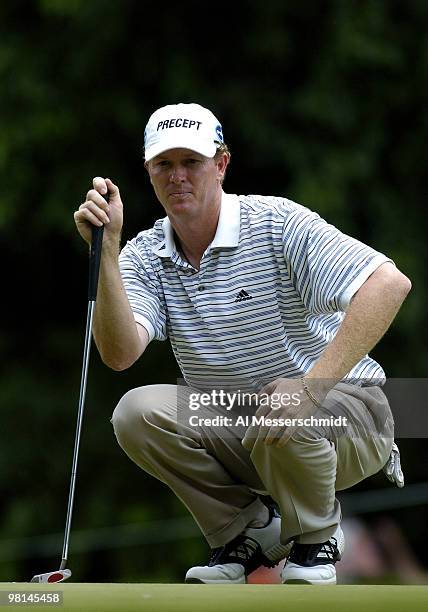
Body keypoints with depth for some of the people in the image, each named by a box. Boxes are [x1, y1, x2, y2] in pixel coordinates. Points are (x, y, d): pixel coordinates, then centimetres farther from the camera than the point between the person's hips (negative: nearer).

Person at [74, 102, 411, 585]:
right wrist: (106, 250, -25)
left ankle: (316, 537, -4)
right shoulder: (144, 255, 0)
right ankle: (250, 528, 0)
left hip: (343, 407, -4)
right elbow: (119, 354, -16)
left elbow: (390, 283, -27)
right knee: (137, 412, -21)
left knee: (281, 423, -38)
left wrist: (312, 386, -34)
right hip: (232, 432, 4)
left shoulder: (277, 223, -15)